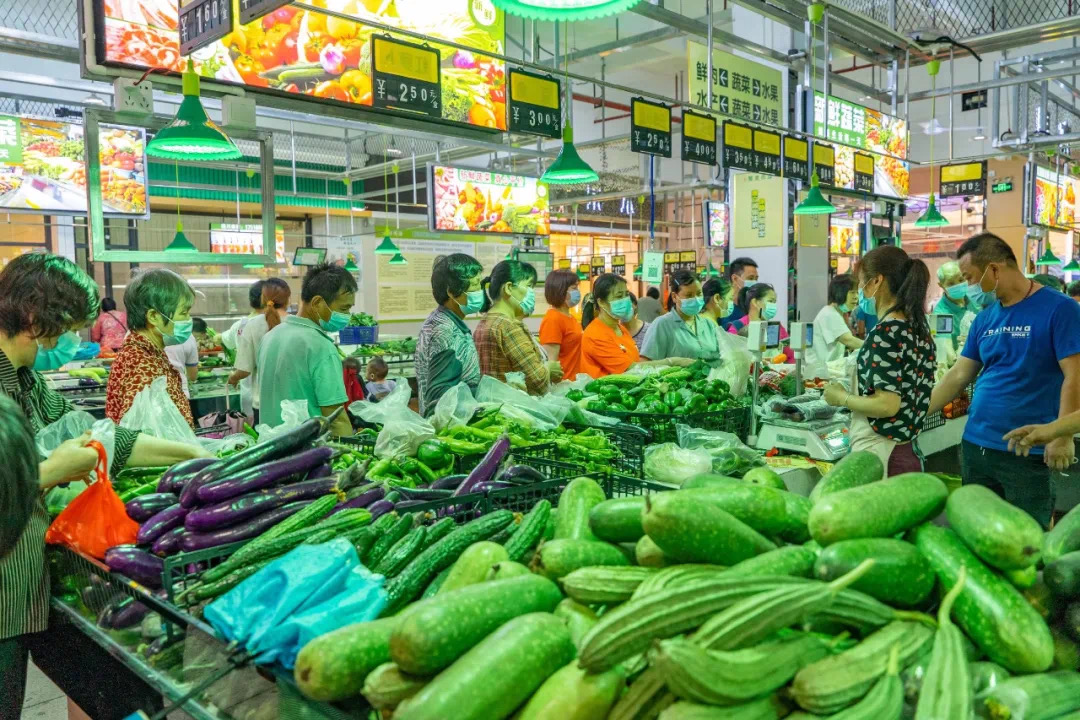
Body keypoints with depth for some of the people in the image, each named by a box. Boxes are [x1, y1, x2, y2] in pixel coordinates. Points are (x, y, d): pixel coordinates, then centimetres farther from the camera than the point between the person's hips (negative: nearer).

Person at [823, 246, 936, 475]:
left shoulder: (885, 333, -17)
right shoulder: (917, 327, 9)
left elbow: (887, 405, -21)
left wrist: (841, 397, -7)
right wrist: (853, 389, 19)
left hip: (878, 454, -9)